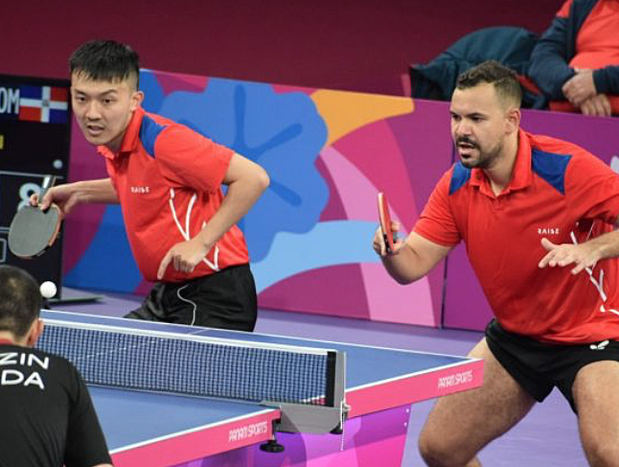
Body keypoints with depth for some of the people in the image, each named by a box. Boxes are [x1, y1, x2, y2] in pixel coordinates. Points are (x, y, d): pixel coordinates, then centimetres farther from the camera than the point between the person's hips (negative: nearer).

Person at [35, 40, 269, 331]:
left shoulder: (162, 141, -22)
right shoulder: (115, 144, 6)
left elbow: (254, 178, -24)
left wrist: (201, 242, -25)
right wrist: (80, 191, 17)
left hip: (214, 299, -9)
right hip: (169, 294, 9)